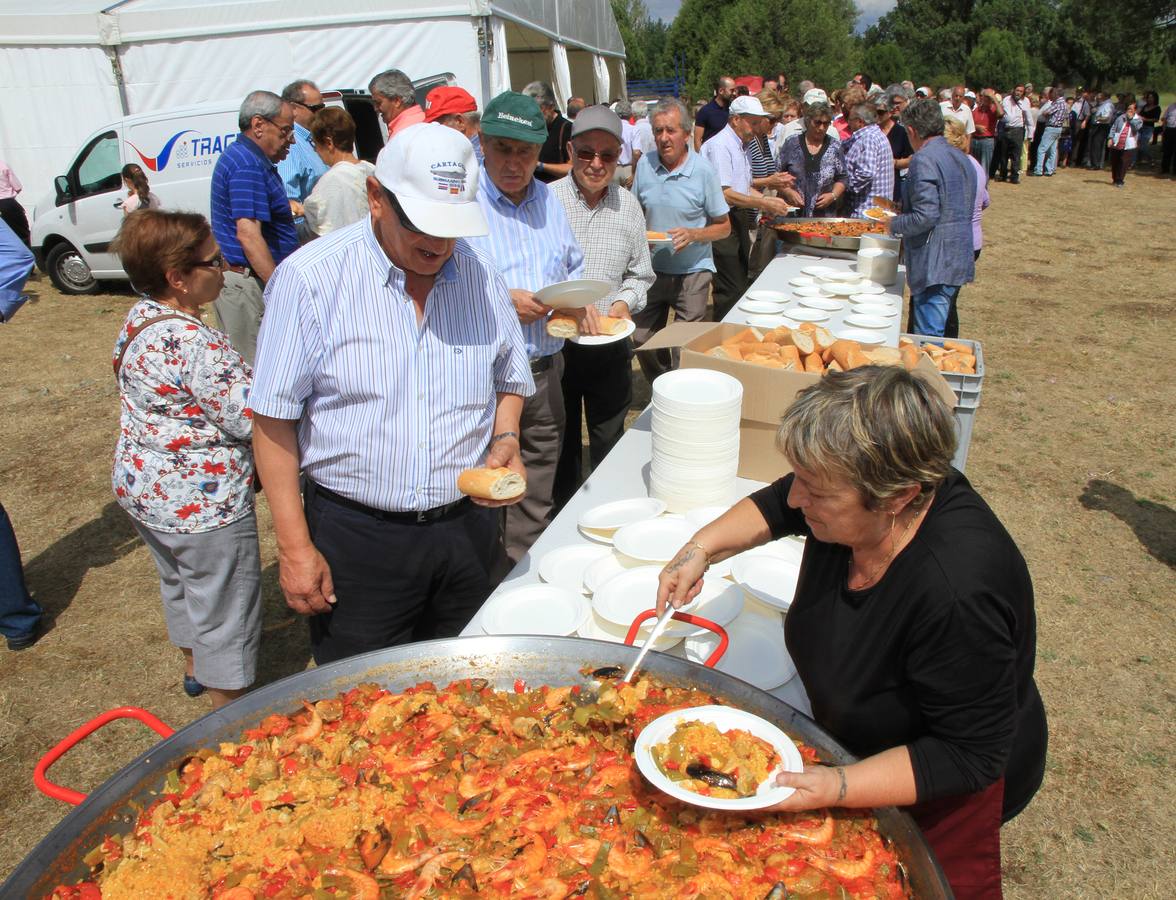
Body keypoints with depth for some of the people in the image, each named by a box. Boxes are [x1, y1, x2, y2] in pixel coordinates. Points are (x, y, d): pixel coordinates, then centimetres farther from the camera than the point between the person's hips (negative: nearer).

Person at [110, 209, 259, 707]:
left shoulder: (140, 317, 1)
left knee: (179, 580, 30)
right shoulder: (195, 343, -29)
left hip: (141, 485, 10)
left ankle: (195, 666, 53)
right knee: (224, 607, 8)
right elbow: (253, 419, -27)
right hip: (200, 503, -10)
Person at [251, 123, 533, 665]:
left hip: (467, 528, 4)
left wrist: (505, 441, -6)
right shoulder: (310, 278, -11)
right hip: (355, 538, -3)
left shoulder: (480, 274, 1)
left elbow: (509, 382, 15)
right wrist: (294, 548, -9)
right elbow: (274, 420, -8)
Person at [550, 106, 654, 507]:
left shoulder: (629, 206, 3)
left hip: (610, 345, 3)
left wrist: (624, 301, -7)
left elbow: (640, 274, 12)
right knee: (561, 441, 14)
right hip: (555, 343, -2)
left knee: (609, 441, 15)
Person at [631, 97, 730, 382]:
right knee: (642, 340, 10)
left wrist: (693, 234, -23)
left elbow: (724, 227, -5)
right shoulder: (645, 164, -1)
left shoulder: (703, 171, -11)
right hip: (651, 269, 4)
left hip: (691, 272, -4)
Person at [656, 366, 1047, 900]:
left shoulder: (956, 593, -42)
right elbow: (775, 505, 3)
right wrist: (702, 549, -10)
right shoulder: (859, 501, -20)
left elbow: (968, 756, -29)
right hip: (853, 740, 7)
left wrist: (836, 789, -36)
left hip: (941, 788, -6)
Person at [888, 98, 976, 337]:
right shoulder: (961, 158, 15)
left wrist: (894, 224, -3)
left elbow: (925, 217, -22)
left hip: (934, 266, -10)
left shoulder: (924, 159, -14)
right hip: (959, 261, 10)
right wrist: (904, 211, 25)